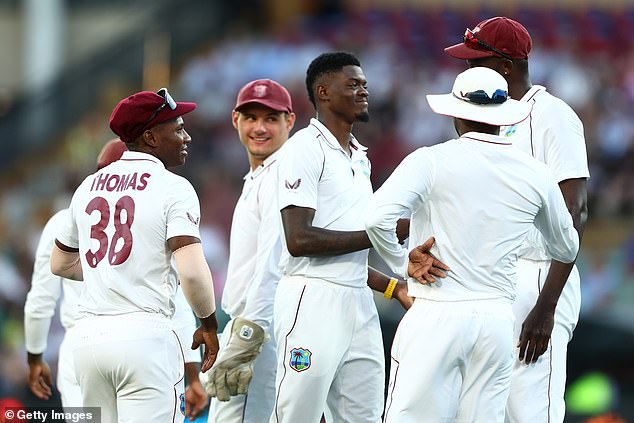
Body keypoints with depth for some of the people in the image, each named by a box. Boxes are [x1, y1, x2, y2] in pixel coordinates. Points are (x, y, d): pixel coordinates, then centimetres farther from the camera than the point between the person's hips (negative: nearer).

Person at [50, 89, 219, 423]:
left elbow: (60, 264, 25)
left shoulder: (87, 187, 14)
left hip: (89, 334, 6)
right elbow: (191, 271, -16)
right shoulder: (173, 188, -6)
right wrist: (209, 325, -1)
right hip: (145, 334, -6)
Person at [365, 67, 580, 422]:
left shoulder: (432, 162, -6)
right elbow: (566, 249, 19)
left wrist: (402, 265, -2)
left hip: (437, 314, -4)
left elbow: (378, 217, -19)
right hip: (498, 319, 4)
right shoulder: (536, 175, 6)